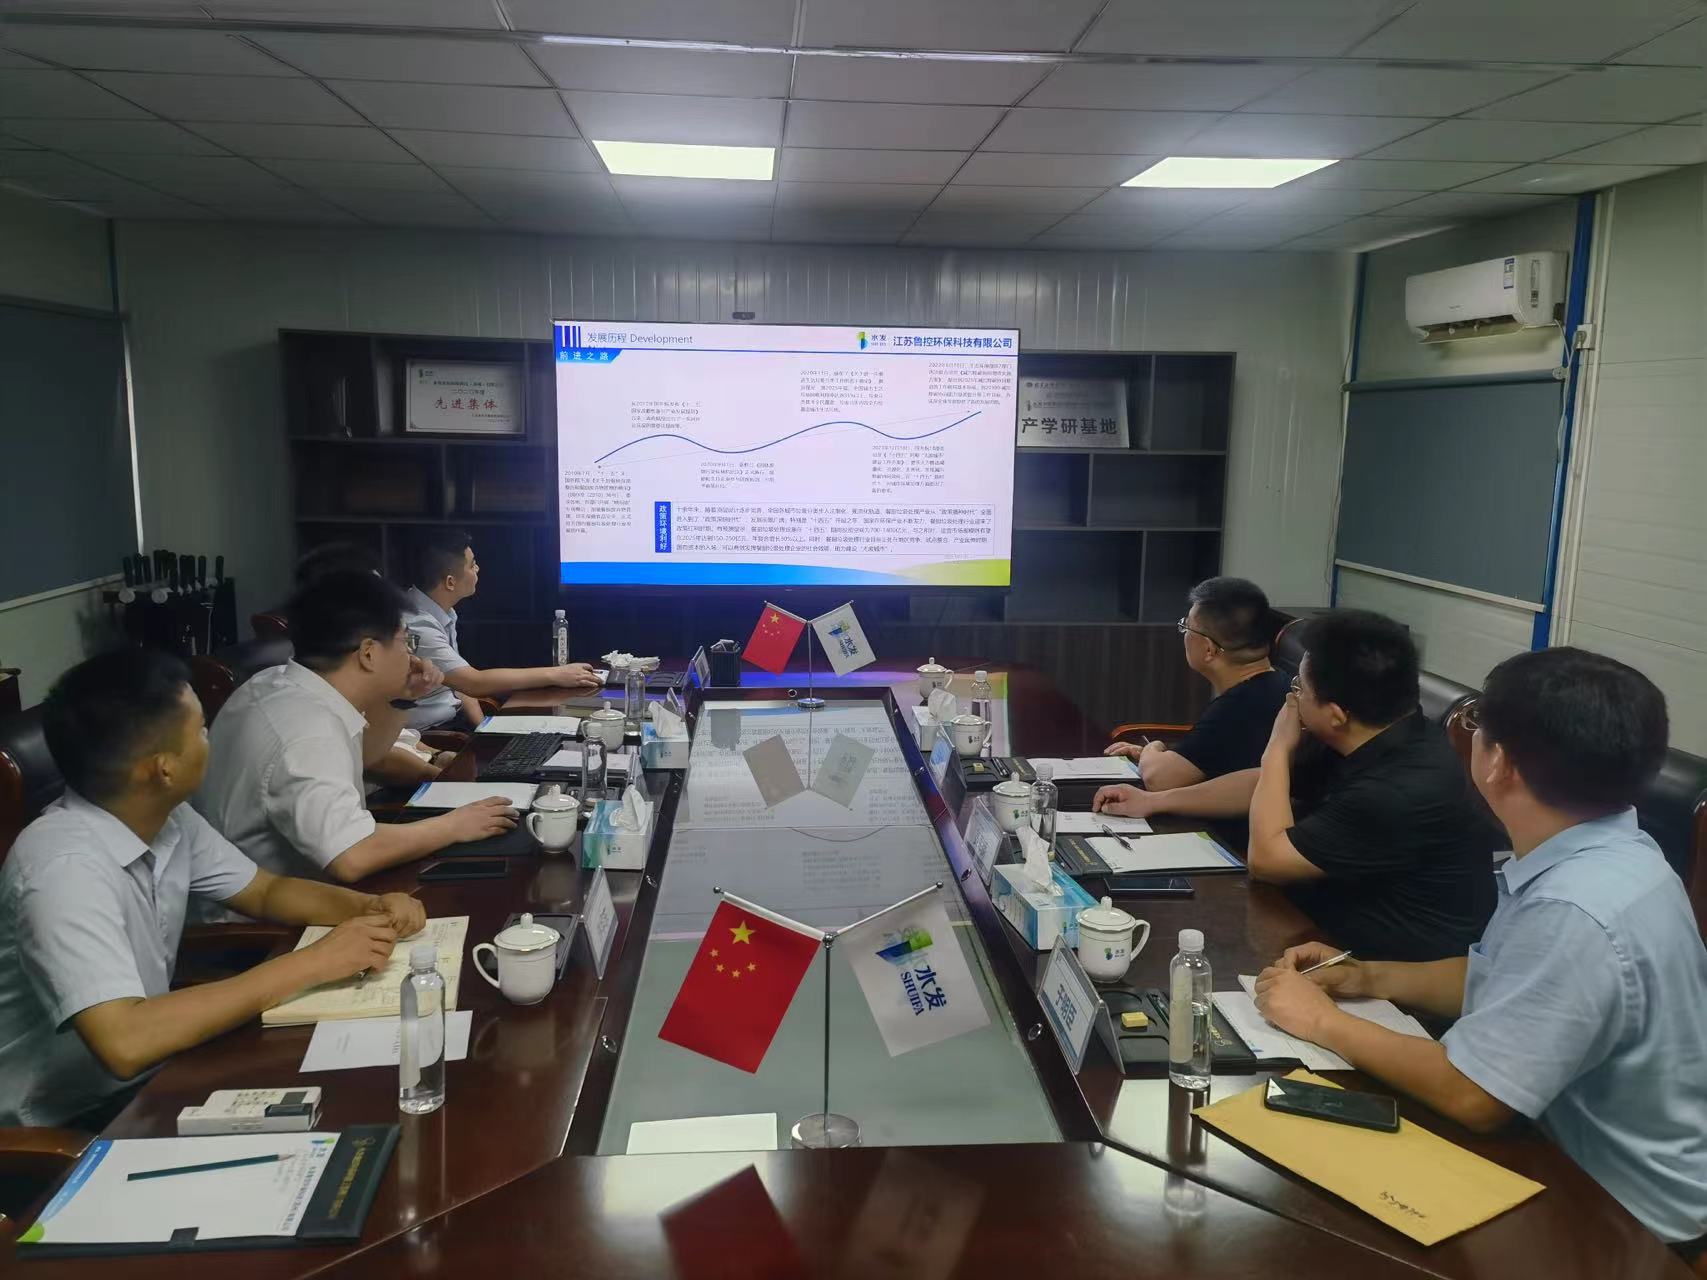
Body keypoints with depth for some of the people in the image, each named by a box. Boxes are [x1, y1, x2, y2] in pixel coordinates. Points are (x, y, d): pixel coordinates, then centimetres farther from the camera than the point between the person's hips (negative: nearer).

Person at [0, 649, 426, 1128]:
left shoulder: (167, 819, -4)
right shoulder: (65, 868, -29)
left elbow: (265, 891, 9)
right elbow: (124, 1042, -37)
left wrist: (370, 907, -10)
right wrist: (308, 964, -33)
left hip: (140, 1080, 7)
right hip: (62, 1126, -7)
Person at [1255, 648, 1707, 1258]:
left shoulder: (1575, 912, -35)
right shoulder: (1600, 850, -3)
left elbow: (1470, 1095, -30)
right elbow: (1502, 983, 11)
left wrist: (1323, 1022, -17)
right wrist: (1367, 977, 1)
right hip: (1587, 1155, 8)